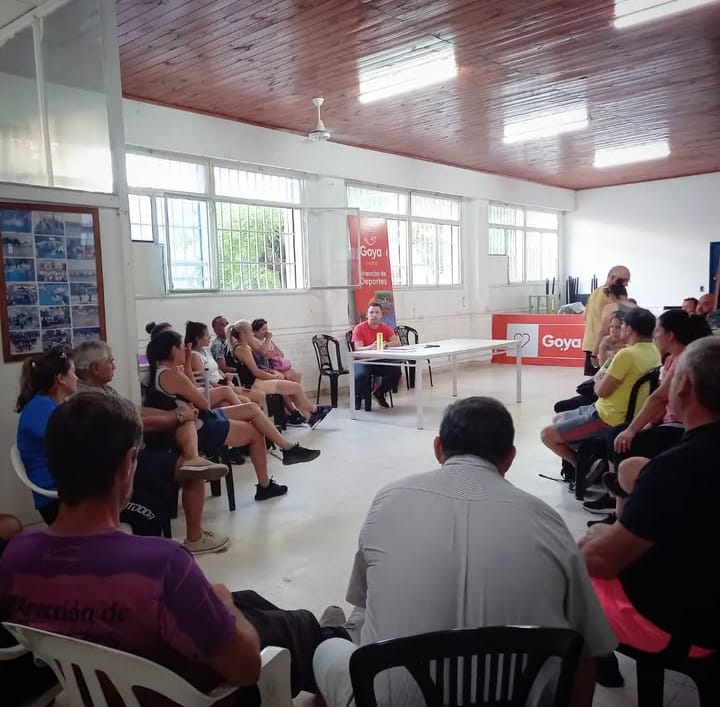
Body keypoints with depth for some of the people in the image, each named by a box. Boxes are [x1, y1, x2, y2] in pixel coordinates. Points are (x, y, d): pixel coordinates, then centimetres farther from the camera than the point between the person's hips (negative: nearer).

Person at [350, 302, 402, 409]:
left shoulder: (385, 328, 3)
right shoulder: (359, 328, -10)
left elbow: (397, 342, -5)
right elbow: (357, 349, -19)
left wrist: (385, 344, -26)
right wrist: (371, 347, -39)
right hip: (363, 361, -4)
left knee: (396, 371, -18)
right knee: (361, 375, -35)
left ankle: (379, 393, 9)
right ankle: (358, 397, -1)